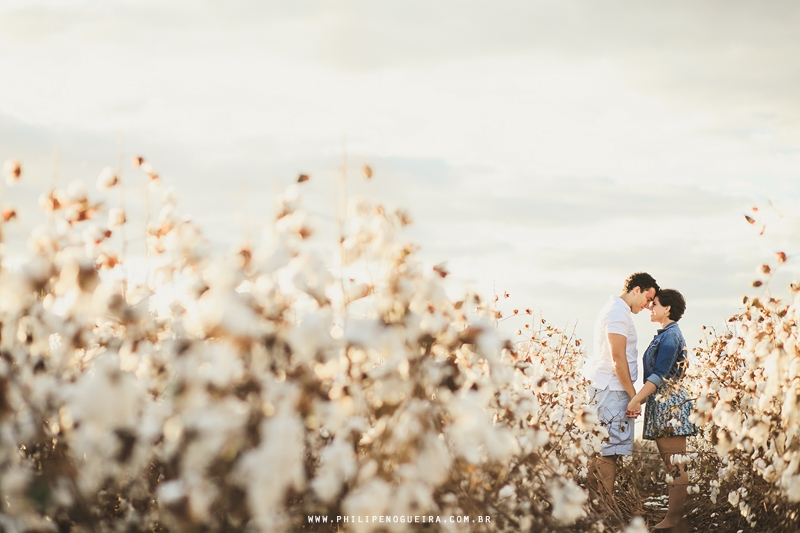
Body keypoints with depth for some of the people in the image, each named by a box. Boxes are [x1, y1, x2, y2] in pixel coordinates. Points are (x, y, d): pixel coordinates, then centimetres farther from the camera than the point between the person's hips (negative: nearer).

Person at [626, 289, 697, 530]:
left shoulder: (670, 335, -12)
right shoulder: (665, 334, 17)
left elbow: (659, 375, -19)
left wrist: (636, 399, -21)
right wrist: (639, 398, 17)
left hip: (670, 405, -10)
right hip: (661, 404, 10)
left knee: (674, 465, -9)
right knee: (670, 464, 9)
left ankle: (673, 519, -10)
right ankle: (675, 515, 10)